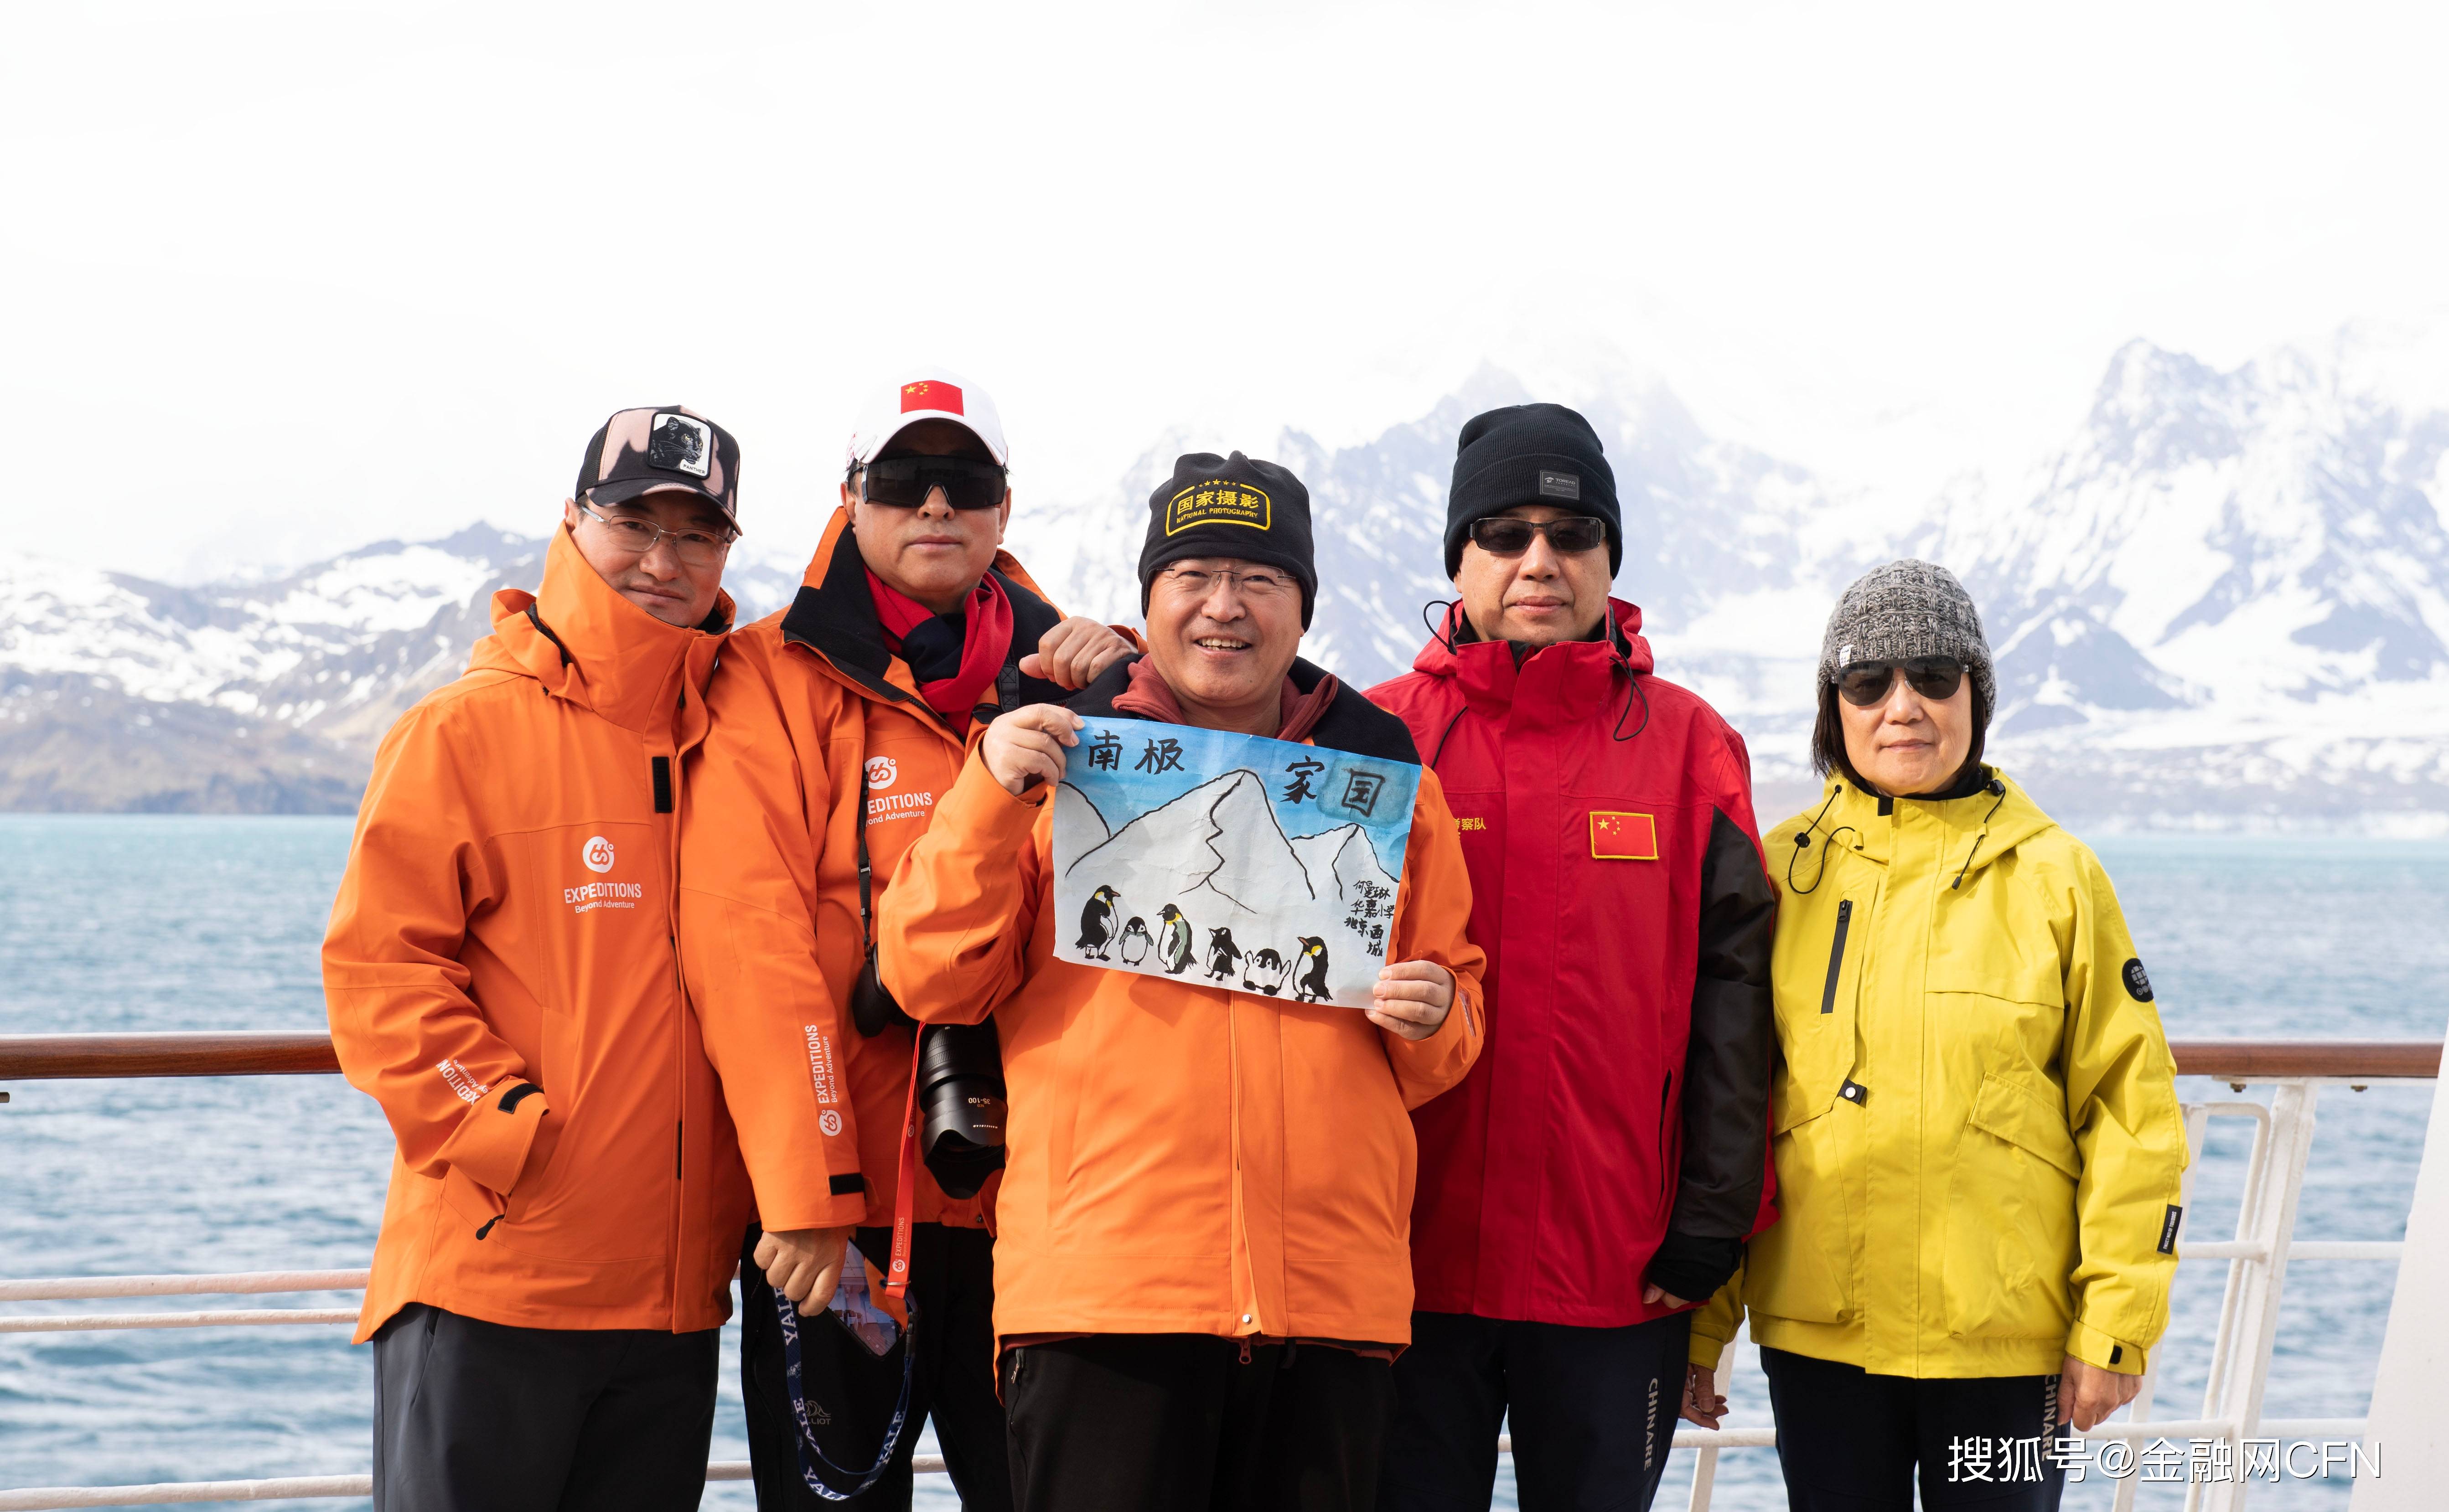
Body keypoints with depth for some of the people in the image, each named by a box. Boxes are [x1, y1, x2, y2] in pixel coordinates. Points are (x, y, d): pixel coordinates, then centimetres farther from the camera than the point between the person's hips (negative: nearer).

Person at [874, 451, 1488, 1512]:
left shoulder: (1382, 771, 15)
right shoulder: (1063, 755, 8)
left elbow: (1452, 1014, 21)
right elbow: (931, 980, 1)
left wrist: (1435, 1018, -2)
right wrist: (990, 798, -11)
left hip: (1336, 1293, 3)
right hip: (1105, 1281, -2)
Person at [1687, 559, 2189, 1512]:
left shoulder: (2053, 876, 1)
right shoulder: (1778, 872, 5)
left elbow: (2132, 1112, 1)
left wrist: (2115, 1329, -5)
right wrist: (1699, 1323, 5)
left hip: (2005, 1334, -1)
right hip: (1817, 1330, 2)